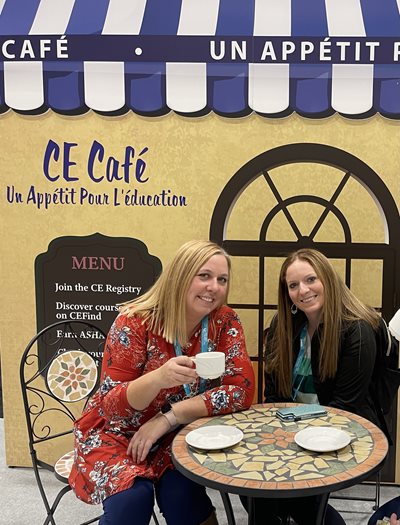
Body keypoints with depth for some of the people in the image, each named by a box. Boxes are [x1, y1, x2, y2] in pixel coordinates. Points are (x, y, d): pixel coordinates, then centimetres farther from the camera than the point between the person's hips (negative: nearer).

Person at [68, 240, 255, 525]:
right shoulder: (134, 322, -19)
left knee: (180, 491, -26)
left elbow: (241, 390, -16)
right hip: (119, 433, -2)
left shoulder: (225, 322, -10)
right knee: (132, 497, -28)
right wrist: (158, 378, -42)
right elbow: (110, 405, -20)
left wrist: (167, 419, -23)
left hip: (180, 434, 2)